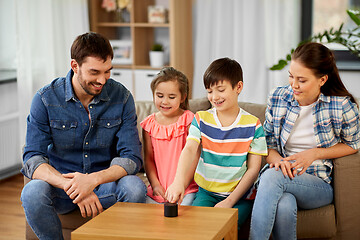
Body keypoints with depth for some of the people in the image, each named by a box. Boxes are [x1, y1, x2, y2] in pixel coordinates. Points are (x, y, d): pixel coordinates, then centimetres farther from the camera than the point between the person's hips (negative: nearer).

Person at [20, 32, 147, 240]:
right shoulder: (46, 99, -8)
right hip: (61, 182, 0)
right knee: (32, 192, -32)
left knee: (135, 187, -31)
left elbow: (132, 158, -11)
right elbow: (33, 160, -15)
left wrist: (94, 179, -31)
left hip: (105, 184, 1)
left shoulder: (121, 97, -6)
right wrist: (71, 186, -34)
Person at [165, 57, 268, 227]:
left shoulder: (252, 125, -2)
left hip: (240, 195, -2)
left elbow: (253, 169, -3)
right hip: (206, 192, 2)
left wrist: (229, 201, -13)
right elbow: (190, 150, -14)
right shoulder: (201, 119, 3)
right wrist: (179, 181, -35)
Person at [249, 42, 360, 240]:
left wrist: (314, 153, -7)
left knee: (272, 177, -34)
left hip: (320, 184, -2)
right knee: (284, 205, -37)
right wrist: (277, 160, -13)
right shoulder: (277, 98, 3)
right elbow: (268, 144, 11)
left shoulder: (342, 106, -6)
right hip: (282, 173, 2)